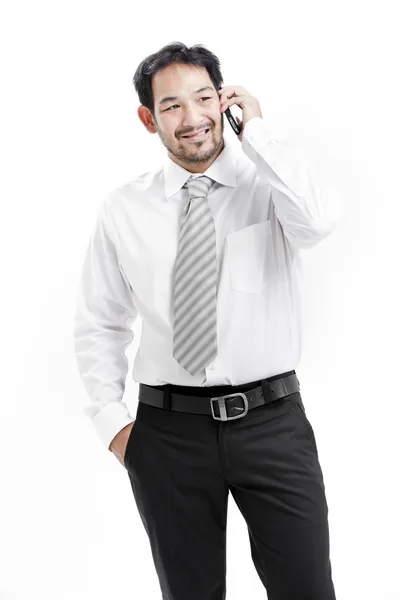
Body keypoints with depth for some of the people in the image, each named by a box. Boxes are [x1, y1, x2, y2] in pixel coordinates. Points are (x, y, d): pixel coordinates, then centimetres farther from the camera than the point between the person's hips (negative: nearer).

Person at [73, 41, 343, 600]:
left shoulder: (269, 185, -3)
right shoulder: (122, 209, 3)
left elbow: (320, 219, -27)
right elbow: (98, 324, 10)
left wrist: (256, 129, -16)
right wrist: (111, 421, 2)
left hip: (272, 421, -1)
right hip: (169, 428, 2)